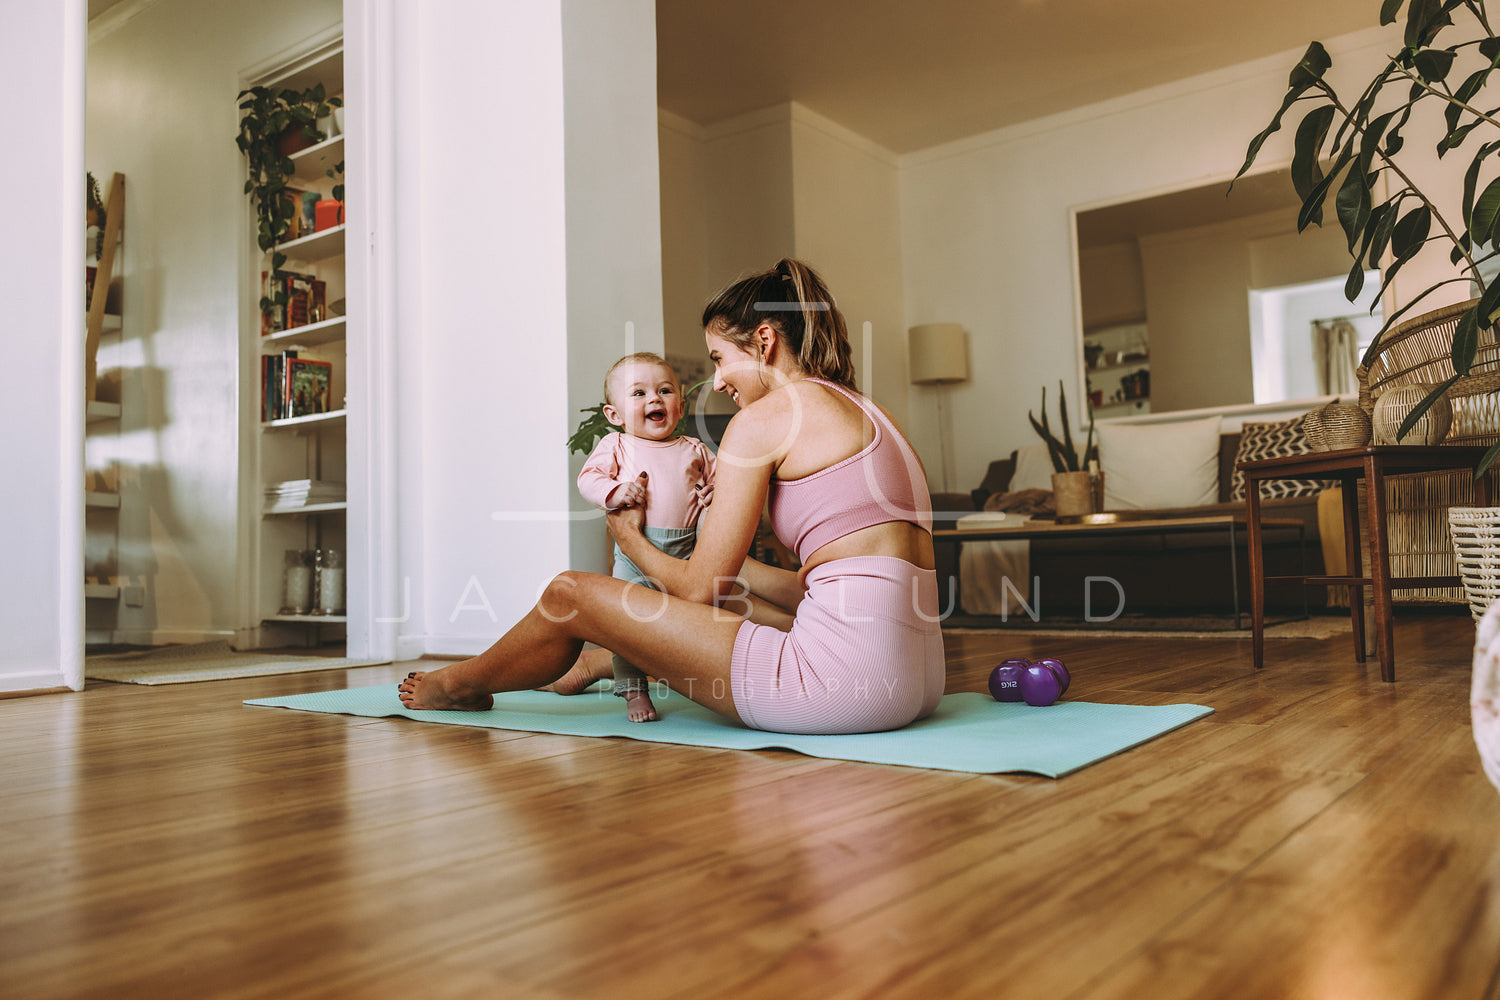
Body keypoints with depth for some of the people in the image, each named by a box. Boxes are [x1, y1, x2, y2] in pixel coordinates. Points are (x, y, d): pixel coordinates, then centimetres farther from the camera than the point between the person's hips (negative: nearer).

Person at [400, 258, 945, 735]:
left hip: (843, 681, -9)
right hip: (917, 678, 9)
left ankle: (462, 685, 33)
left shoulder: (763, 417, -5)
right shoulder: (865, 413, 20)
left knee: (570, 595, 4)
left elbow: (701, 588, -3)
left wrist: (630, 538, 16)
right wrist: (716, 556, 29)